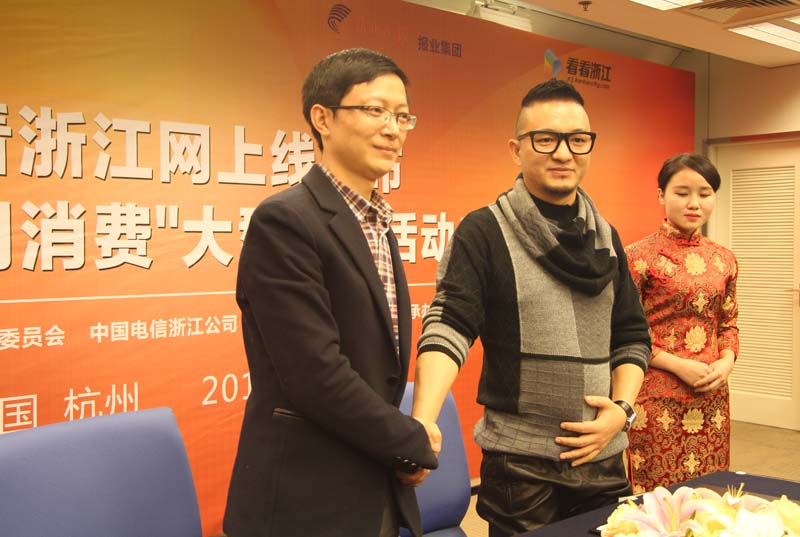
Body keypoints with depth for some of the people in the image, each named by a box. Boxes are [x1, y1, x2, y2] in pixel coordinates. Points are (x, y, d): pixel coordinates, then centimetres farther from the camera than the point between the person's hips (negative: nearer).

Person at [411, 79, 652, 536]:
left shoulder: (605, 236, 8)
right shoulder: (485, 232, -8)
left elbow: (632, 337, 12)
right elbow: (448, 326, -17)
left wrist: (622, 408, -4)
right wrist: (423, 420, -32)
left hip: (603, 456, 5)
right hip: (519, 463, -5)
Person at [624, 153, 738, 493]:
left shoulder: (723, 259, 8)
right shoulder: (640, 256, -8)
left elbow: (729, 323, 17)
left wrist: (726, 361, -3)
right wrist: (679, 365, -14)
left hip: (712, 397, 5)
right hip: (658, 398, -5)